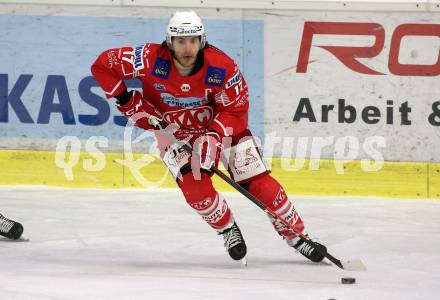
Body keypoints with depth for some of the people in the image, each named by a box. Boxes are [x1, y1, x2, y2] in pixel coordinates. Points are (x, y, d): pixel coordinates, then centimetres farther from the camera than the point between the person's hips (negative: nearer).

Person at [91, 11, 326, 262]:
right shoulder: (152, 59, -28)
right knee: (195, 187, -21)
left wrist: (215, 136, -29)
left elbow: (236, 108, -16)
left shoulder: (222, 67, -27)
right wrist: (127, 101, -21)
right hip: (175, 132, 0)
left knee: (259, 183, -7)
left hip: (221, 125, 0)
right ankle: (228, 230, 7)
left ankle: (297, 237, 7)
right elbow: (103, 65, -19)